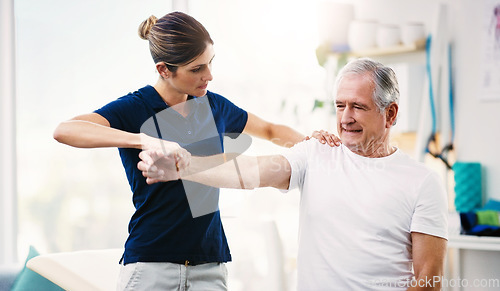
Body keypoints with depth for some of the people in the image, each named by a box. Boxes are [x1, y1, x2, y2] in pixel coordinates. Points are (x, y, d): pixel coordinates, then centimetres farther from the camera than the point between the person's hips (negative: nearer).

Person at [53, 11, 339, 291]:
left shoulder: (214, 106, 9)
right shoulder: (133, 109, -7)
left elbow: (271, 131, 28)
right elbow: (64, 131, -26)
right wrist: (145, 140, -37)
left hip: (210, 265, 4)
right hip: (150, 266, -4)